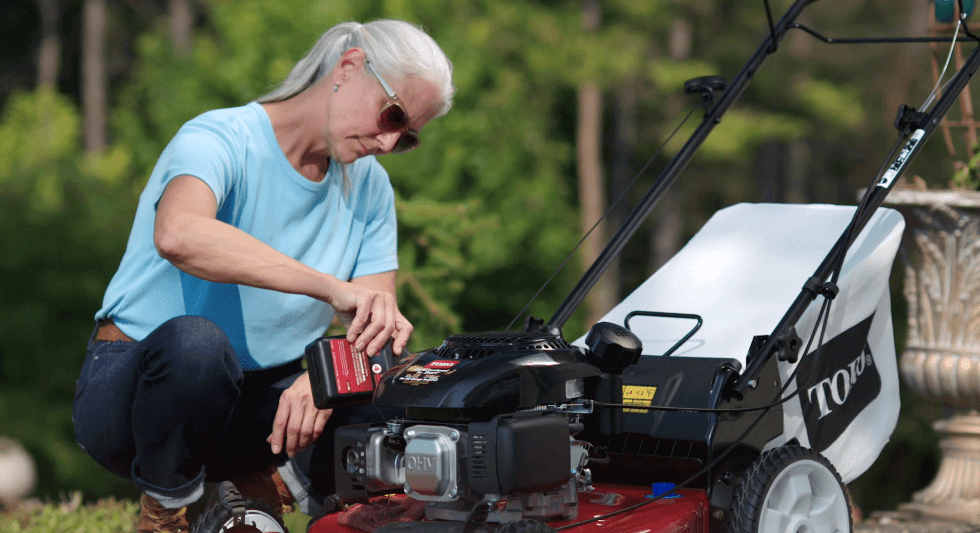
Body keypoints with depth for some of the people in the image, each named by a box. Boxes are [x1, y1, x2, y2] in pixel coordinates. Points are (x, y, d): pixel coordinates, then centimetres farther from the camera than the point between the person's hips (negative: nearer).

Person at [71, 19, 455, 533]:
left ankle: (272, 482, 6)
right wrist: (334, 288, -47)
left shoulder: (369, 188, 6)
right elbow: (178, 234, -41)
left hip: (260, 402, 5)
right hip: (134, 388, -5)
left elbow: (376, 327, -1)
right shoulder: (220, 139, -17)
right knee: (196, 341, -40)